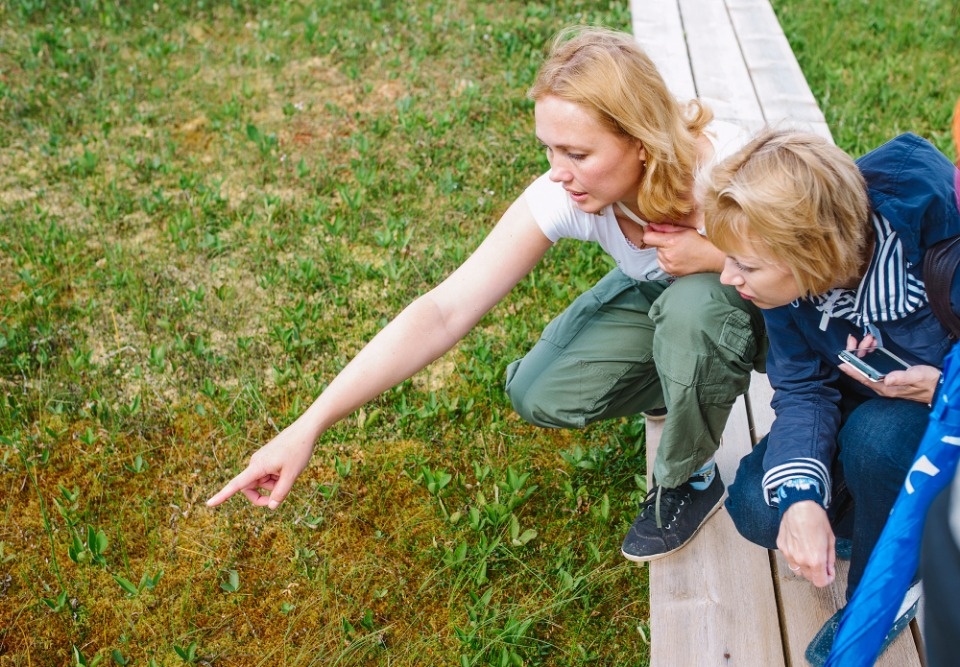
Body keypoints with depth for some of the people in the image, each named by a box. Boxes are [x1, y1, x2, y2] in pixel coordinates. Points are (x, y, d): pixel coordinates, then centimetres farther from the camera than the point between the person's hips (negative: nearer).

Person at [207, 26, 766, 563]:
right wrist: (309, 427, -38)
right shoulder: (562, 197, -30)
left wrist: (714, 255, -39)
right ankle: (699, 387, 11)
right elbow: (442, 313, -33)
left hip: (761, 313, -2)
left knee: (692, 303, -37)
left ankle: (693, 478, -7)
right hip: (657, 297, 3)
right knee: (538, 396, -16)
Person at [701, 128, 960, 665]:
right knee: (758, 510, -13)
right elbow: (802, 390, -14)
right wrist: (798, 496, -30)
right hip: (873, 403, 4)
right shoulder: (791, 272, -19)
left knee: (877, 434, -35)